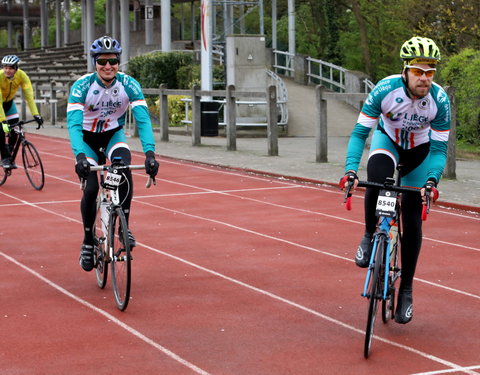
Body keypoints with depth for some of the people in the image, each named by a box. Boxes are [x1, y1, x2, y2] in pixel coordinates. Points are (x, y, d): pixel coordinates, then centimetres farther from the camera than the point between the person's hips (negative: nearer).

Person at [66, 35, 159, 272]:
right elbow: (73, 124, -36)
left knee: (124, 170, -30)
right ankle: (88, 242, 7)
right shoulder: (82, 86, -26)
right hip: (87, 138, -1)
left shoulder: (129, 85, -22)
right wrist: (80, 156, -52)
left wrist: (149, 152, -46)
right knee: (90, 189, -15)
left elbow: (143, 119, -30)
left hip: (114, 135, 1)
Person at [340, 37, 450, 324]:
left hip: (420, 151, 1)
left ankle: (406, 290, 13)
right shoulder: (386, 90, -31)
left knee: (412, 221, -2)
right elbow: (360, 132, -27)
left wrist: (432, 179, -40)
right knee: (376, 178, -37)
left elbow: (439, 147, -22)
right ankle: (370, 235, -9)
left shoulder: (440, 100, -29)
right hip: (388, 140, -1)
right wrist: (351, 170, -41)